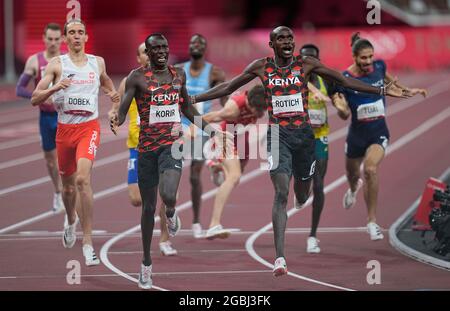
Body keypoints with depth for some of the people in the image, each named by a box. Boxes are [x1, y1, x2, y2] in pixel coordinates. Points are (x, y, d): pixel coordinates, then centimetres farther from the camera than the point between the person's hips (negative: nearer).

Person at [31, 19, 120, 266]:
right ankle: (71, 223, 50)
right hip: (65, 128, 1)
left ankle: (87, 242, -24)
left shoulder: (97, 62, 7)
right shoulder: (56, 64, 0)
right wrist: (55, 88, -22)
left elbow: (106, 82, 30)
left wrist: (113, 95, 8)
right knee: (68, 184, 15)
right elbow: (35, 99, -5)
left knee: (83, 178, -23)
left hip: (89, 127, -1)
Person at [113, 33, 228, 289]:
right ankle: (147, 263, 22)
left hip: (172, 144, 1)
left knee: (169, 196, -26)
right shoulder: (138, 77, -4)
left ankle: (171, 213, 13)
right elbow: (123, 109, -9)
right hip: (147, 146, -1)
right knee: (149, 207, 6)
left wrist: (210, 129, 20)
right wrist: (117, 121, -32)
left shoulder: (179, 74, 8)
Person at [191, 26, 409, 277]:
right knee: (281, 193, -16)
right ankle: (280, 258, -21)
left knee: (303, 196, 11)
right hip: (278, 135, -2)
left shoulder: (306, 64, 1)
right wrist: (193, 99, 9)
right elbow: (228, 88, 11)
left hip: (303, 133, 2)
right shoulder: (262, 67, 2)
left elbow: (344, 81, 4)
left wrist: (382, 91, 1)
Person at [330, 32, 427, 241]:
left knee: (370, 169, -26)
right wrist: (340, 107, -34)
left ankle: (372, 221, -16)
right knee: (352, 172, 23)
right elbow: (345, 115, -14)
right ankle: (354, 188, 66)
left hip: (379, 132, 0)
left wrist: (406, 91, 19)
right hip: (357, 133, 0)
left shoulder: (379, 66, -8)